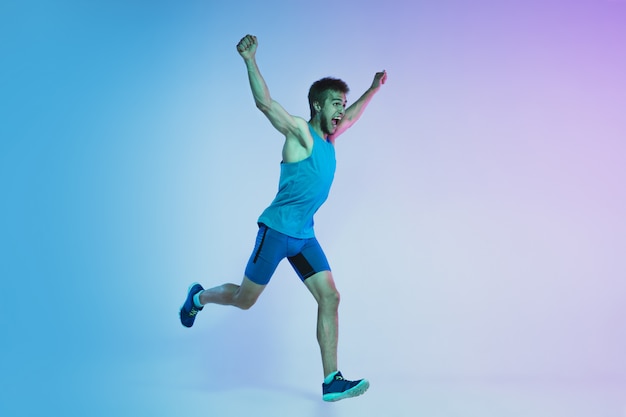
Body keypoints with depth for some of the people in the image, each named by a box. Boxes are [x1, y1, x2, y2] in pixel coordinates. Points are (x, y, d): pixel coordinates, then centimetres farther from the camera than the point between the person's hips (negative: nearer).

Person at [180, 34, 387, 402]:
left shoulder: (329, 138, 12)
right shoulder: (301, 133, -11)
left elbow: (351, 115, 33)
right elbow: (265, 102, -26)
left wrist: (374, 88, 39)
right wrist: (250, 60, -36)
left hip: (304, 236, 7)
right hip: (278, 230, -7)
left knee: (330, 297, -6)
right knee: (245, 299, 5)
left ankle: (332, 381, -4)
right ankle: (198, 297, 36)